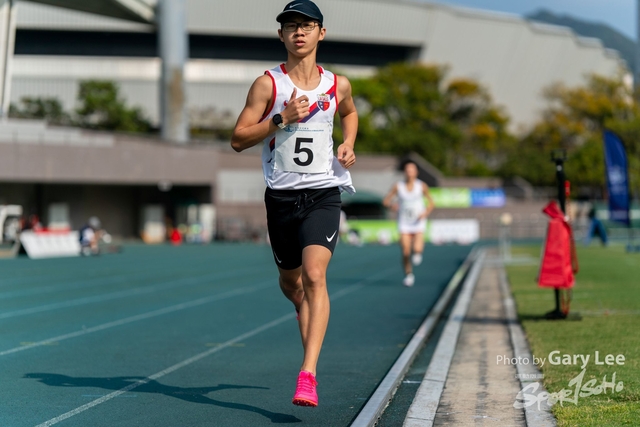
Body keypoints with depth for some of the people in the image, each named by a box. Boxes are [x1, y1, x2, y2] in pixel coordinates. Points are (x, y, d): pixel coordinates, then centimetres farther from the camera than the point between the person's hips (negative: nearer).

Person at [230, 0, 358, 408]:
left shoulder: (337, 85, 4)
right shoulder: (268, 84, -3)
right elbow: (238, 140, -5)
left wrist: (348, 145, 9)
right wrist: (282, 118, -17)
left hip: (323, 194, -1)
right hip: (281, 197, 1)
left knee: (315, 276, -20)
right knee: (291, 284, 12)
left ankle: (308, 374, -24)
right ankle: (312, 343, 44)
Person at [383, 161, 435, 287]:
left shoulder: (422, 186, -2)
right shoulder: (398, 187, -2)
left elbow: (431, 203, 5)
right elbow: (385, 201, 3)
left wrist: (426, 212, -13)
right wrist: (392, 206, -19)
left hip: (418, 223, -1)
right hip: (404, 224, 1)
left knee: (417, 249, -19)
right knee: (405, 253, -6)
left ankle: (417, 253, 19)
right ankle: (408, 275, 15)